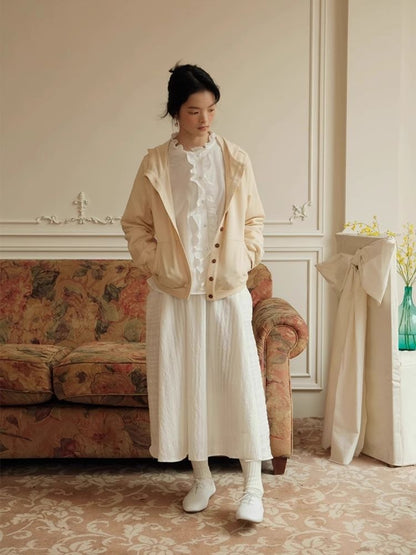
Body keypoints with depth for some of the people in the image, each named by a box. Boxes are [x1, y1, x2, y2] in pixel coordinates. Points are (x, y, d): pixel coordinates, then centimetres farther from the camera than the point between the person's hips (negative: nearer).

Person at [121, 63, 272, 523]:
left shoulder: (235, 159, 2)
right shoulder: (155, 164, 1)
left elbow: (254, 217, 10)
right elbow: (135, 223, 7)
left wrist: (248, 257, -3)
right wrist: (153, 262, -5)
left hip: (228, 291, 0)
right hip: (173, 293, 1)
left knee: (240, 381, -1)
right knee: (183, 382, 7)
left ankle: (253, 485, 10)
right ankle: (202, 477, 24)